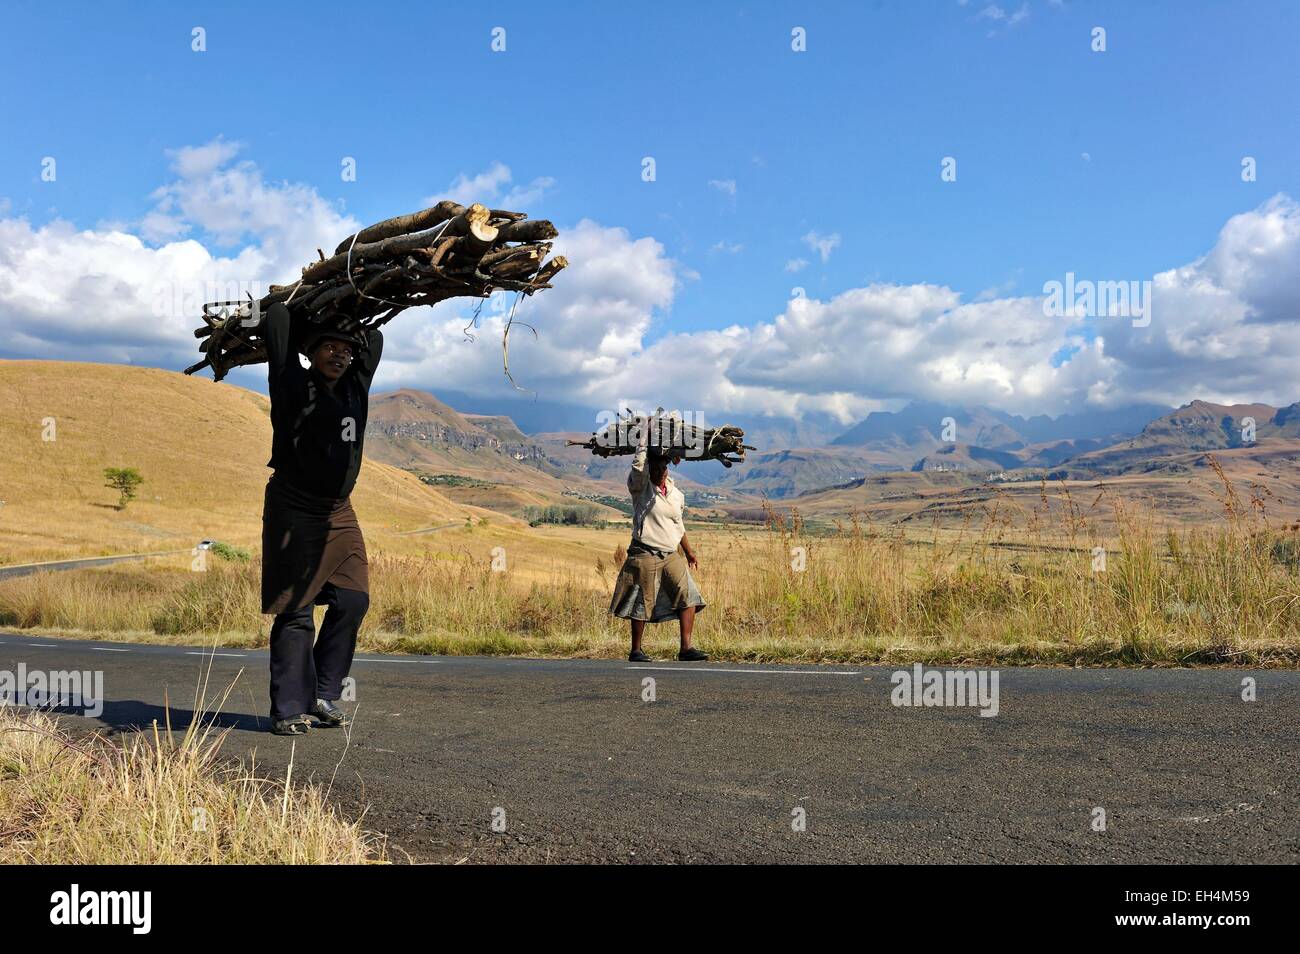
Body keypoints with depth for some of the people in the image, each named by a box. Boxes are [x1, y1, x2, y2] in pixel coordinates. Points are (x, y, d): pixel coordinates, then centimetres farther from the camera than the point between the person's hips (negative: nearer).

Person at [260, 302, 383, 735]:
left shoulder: (357, 387, 8)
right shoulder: (295, 386, -7)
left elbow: (374, 339, 24)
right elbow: (278, 320, -5)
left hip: (339, 512, 6)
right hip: (294, 512, -6)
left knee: (352, 600, -1)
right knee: (295, 611, -5)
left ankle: (324, 695, 11)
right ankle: (289, 709, 2)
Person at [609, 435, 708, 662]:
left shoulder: (676, 494, 13)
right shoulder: (640, 487, -3)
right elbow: (639, 464, -22)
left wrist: (688, 551, 25)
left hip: (672, 555, 5)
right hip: (645, 555, -5)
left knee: (688, 597, -7)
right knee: (642, 604, 1)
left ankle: (686, 648, -7)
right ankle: (636, 651, 13)